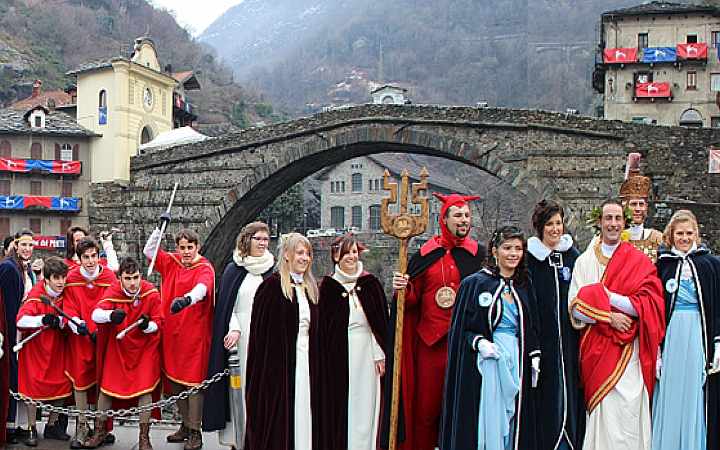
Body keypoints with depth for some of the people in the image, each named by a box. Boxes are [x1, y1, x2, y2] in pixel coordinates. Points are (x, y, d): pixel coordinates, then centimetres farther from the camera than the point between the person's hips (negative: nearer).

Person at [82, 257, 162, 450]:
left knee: (145, 388, -8)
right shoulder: (113, 291, -16)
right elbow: (96, 314, -30)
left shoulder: (152, 293, -15)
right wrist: (111, 315, -51)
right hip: (117, 346, 1)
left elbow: (158, 324, -8)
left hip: (144, 347, -1)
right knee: (106, 386, 4)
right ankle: (100, 432, 23)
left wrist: (147, 325, -31)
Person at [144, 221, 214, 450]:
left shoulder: (205, 268, -9)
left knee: (193, 381, -2)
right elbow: (150, 251, 14)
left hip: (195, 334, -6)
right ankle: (185, 425, 24)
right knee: (174, 380, 10)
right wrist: (160, 227, 2)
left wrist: (187, 299, -51)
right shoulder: (172, 263, 9)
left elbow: (202, 287, -29)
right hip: (172, 332, 6)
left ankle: (195, 431, 7)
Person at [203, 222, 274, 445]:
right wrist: (234, 329, -12)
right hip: (240, 335, -1)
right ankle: (240, 439, 8)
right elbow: (226, 306, 2)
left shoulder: (273, 270, 7)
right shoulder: (233, 270, 5)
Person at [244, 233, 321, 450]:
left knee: (304, 414, 6)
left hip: (307, 359, 6)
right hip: (280, 360, -6)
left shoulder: (310, 287, 14)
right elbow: (260, 328, -9)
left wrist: (314, 360, 12)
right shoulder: (273, 285, -6)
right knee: (281, 415, -1)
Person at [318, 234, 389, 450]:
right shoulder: (328, 285, 2)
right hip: (338, 353, -1)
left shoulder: (370, 283, 5)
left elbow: (381, 320, 4)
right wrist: (324, 357, -2)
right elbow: (322, 324, 3)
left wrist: (380, 354, -1)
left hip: (366, 352, 1)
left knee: (364, 405, 3)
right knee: (340, 406, 1)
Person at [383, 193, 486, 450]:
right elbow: (413, 298, 7)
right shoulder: (426, 253, 6)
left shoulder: (477, 253, 5)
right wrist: (404, 288, -13)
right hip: (429, 336, 1)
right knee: (426, 398, 3)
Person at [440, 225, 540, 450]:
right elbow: (460, 326, -3)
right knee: (487, 420, -4)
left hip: (516, 359, 5)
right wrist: (479, 342, -17)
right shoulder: (475, 284, -4)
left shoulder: (524, 286, 12)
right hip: (484, 361, -4)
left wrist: (534, 356, 9)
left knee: (511, 421, 7)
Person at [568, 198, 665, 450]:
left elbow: (650, 305, -5)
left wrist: (607, 295, -11)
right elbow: (575, 308, 1)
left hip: (629, 349, -1)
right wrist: (607, 317, -14)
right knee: (601, 410, 1)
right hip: (596, 349, 1)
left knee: (628, 413, -6)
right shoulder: (584, 261, 8)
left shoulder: (639, 261, 4)